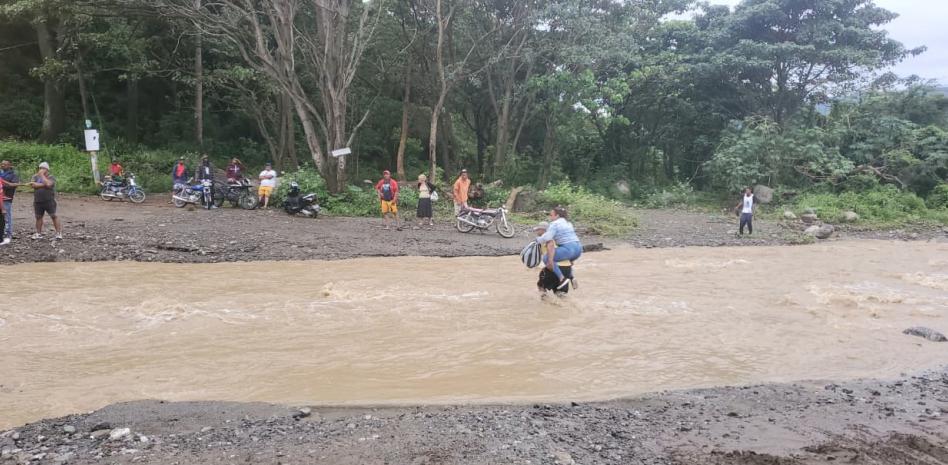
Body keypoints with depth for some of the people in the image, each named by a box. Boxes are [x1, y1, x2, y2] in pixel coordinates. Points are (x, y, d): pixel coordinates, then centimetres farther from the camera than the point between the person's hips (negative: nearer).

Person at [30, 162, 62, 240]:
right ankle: (39, 233, 20)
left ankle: (59, 233, -5)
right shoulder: (35, 177, 11)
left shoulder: (51, 177, -2)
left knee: (53, 216, -7)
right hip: (38, 201, 5)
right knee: (38, 217, 11)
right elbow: (33, 185, -7)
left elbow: (48, 184, -22)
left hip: (49, 201, -5)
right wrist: (44, 184, -13)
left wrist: (42, 175, -13)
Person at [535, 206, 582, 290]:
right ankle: (571, 277, 19)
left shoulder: (554, 224, -3)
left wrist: (537, 239, 4)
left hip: (568, 249, -9)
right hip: (578, 249, 9)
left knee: (546, 258, -3)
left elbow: (547, 238, -13)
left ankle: (562, 278, -9)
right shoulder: (568, 223, 24)